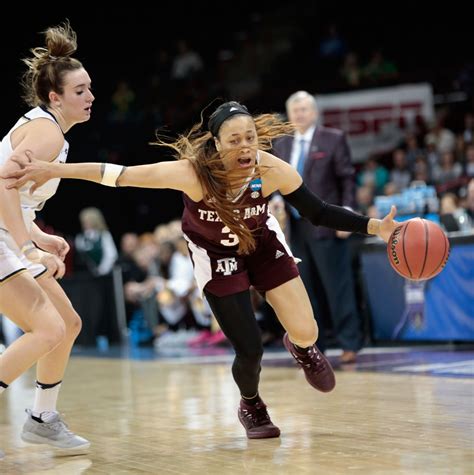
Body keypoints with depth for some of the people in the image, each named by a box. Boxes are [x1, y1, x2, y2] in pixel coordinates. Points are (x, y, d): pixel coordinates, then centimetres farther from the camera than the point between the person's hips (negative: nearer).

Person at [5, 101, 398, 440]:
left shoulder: (273, 170, -30)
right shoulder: (193, 173, -36)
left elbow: (319, 213, -17)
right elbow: (118, 174, -34)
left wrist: (374, 226, -28)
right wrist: (54, 170, -40)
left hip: (264, 243, 2)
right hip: (215, 255, -2)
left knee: (306, 334, -7)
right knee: (250, 350, -9)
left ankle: (301, 347, 34)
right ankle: (251, 406, 27)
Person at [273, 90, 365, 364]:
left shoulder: (333, 139, 1)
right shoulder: (282, 145, 15)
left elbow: (347, 179, -3)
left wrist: (347, 213, -12)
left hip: (325, 225, -5)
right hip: (296, 226, 5)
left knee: (338, 287, -6)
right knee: (306, 289, 7)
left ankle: (350, 344, -1)